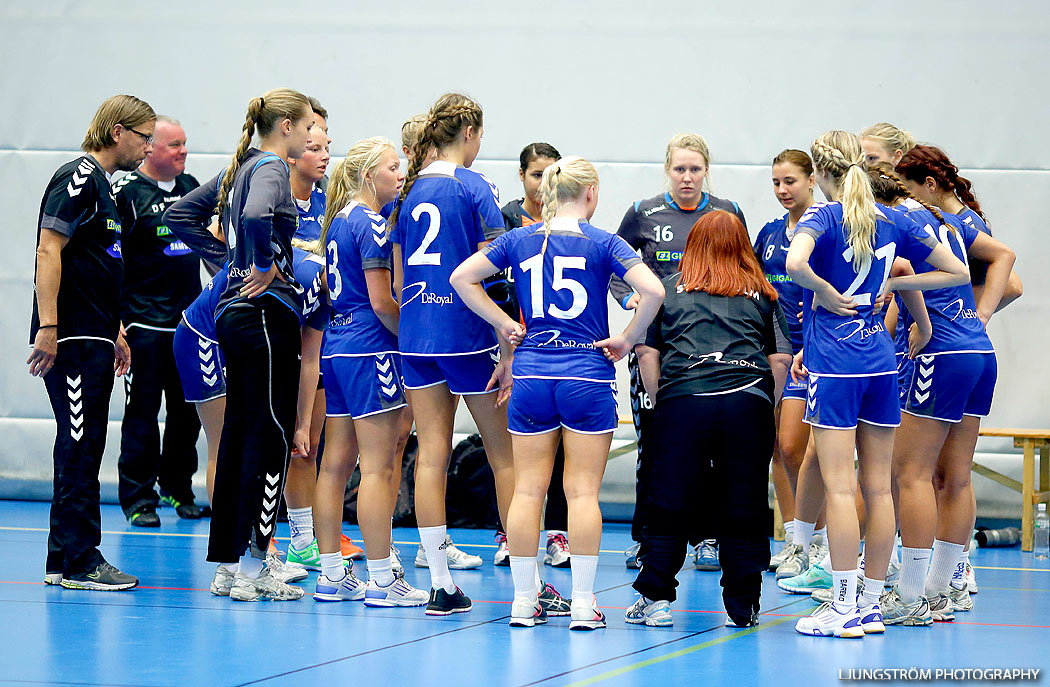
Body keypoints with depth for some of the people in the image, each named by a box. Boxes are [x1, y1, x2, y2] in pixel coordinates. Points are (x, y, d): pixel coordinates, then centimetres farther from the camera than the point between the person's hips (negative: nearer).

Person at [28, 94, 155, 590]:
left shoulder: (100, 185, 20)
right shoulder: (79, 178, -10)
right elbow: (48, 252, -18)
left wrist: (115, 333, 27)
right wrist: (47, 327, -23)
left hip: (93, 340, 10)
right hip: (71, 341, -10)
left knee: (83, 447, 11)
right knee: (80, 447, -8)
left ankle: (64, 560, 15)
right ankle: (79, 561, -6)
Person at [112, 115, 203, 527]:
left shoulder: (190, 186, 12)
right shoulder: (126, 193, -8)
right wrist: (114, 320, -14)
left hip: (190, 318, 6)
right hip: (146, 321, -6)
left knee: (187, 411, 10)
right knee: (143, 412, -3)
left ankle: (177, 488, 22)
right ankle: (138, 497, 3)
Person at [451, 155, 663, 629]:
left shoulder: (519, 240, 5)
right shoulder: (602, 243, -5)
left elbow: (461, 277, 6)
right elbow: (652, 291, -17)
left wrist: (503, 324, 8)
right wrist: (627, 339, -5)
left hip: (532, 374, 3)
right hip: (587, 375, -3)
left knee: (527, 489, 6)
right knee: (583, 492, 1)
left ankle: (523, 602, 8)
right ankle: (582, 604, 0)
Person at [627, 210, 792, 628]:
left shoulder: (668, 289, 16)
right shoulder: (761, 294, 16)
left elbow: (646, 351, 11)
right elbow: (781, 360, 11)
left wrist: (660, 400, 17)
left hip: (682, 402, 0)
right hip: (749, 404, 0)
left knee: (668, 505, 6)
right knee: (743, 511, 6)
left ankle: (655, 598, 7)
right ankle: (743, 606, 10)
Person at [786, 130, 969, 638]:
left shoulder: (823, 216, -7)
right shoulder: (893, 221, 9)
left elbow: (795, 263, -29)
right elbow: (958, 272, 14)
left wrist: (827, 294, -12)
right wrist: (895, 284, 11)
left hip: (834, 363, -6)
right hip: (881, 360, 6)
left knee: (840, 487, -5)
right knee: (878, 488, 8)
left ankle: (844, 608, -4)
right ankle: (872, 605, 13)